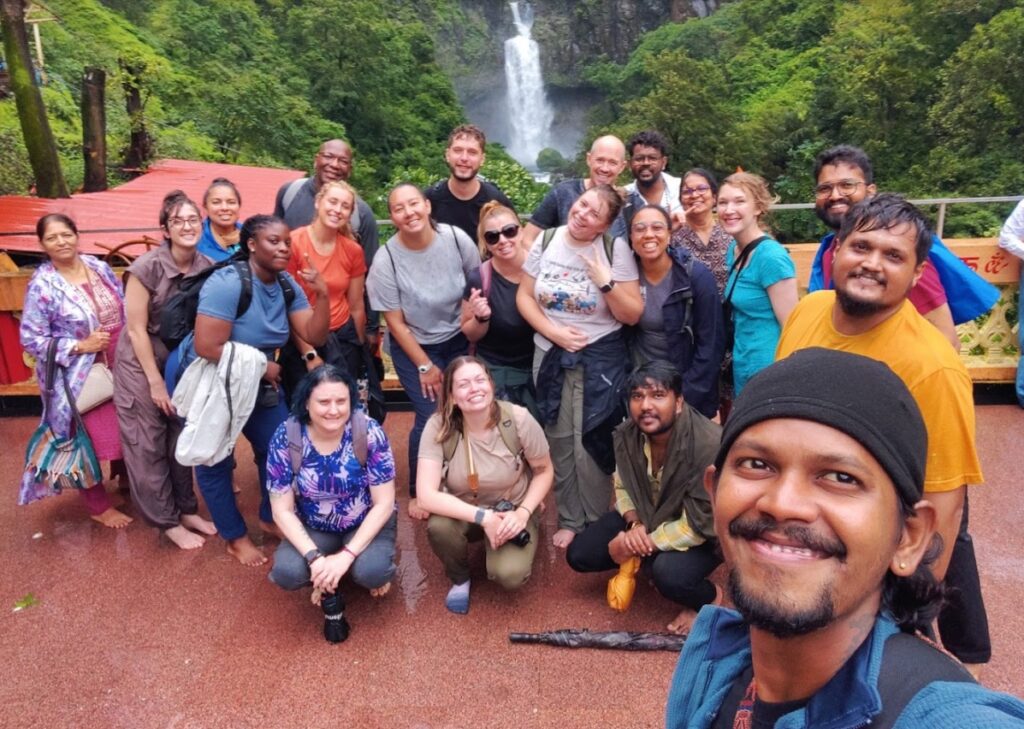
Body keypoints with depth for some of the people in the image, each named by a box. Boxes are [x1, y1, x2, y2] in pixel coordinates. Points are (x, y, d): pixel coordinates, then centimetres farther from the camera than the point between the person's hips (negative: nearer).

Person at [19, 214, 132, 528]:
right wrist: (81, 346, -20)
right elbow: (31, 339, -13)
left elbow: (124, 309, 11)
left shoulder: (99, 267, 1)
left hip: (118, 367, 5)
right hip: (79, 377, -5)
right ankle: (98, 505, 23)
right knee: (89, 441, 5)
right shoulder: (42, 286, -14)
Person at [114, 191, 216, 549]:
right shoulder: (147, 267, -20)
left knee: (183, 441, 13)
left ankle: (187, 509, 29)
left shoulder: (207, 268, -8)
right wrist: (155, 381, -13)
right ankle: (169, 522, 18)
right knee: (148, 447, 4)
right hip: (141, 364, -4)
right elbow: (136, 330, -16)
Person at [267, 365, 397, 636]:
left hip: (367, 523, -1)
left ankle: (376, 569, 8)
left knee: (371, 572, -30)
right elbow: (282, 511, -13)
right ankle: (326, 575, 9)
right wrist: (314, 557, -26)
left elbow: (384, 504, -18)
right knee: (286, 573, -26)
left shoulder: (369, 432, -23)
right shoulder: (285, 438, -20)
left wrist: (347, 555, -26)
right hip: (313, 528, 2)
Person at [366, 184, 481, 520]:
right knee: (432, 419, -8)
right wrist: (424, 365, -10)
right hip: (414, 346, -2)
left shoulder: (457, 239, -17)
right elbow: (395, 322, -12)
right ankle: (418, 491, 17)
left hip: (459, 340, 2)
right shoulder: (386, 259, -20)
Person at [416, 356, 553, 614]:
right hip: (462, 511, 1)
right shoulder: (439, 426, -22)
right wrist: (482, 517, -34)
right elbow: (426, 495, -28)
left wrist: (523, 513, -22)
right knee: (439, 526, -33)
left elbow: (544, 471, -7)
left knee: (510, 575, -27)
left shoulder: (518, 419, -22)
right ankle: (460, 578, 2)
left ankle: (511, 558, 13)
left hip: (513, 510, -1)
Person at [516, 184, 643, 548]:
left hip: (601, 358, -3)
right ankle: (569, 519, 28)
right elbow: (524, 296, 1)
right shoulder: (546, 241, -2)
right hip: (550, 355, 3)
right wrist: (554, 332, -12)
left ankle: (596, 523, 22)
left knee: (592, 442, 2)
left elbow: (632, 315, -10)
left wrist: (606, 281, -23)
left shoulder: (616, 249, -10)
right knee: (560, 441, 11)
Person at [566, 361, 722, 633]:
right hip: (646, 516, 6)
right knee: (579, 555, -6)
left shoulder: (709, 446, -34)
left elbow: (699, 526, -29)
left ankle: (711, 599, 0)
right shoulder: (626, 434, -15)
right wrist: (635, 524, -19)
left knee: (669, 575, -35)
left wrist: (641, 543, -24)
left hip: (704, 533, -5)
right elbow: (623, 486, 1)